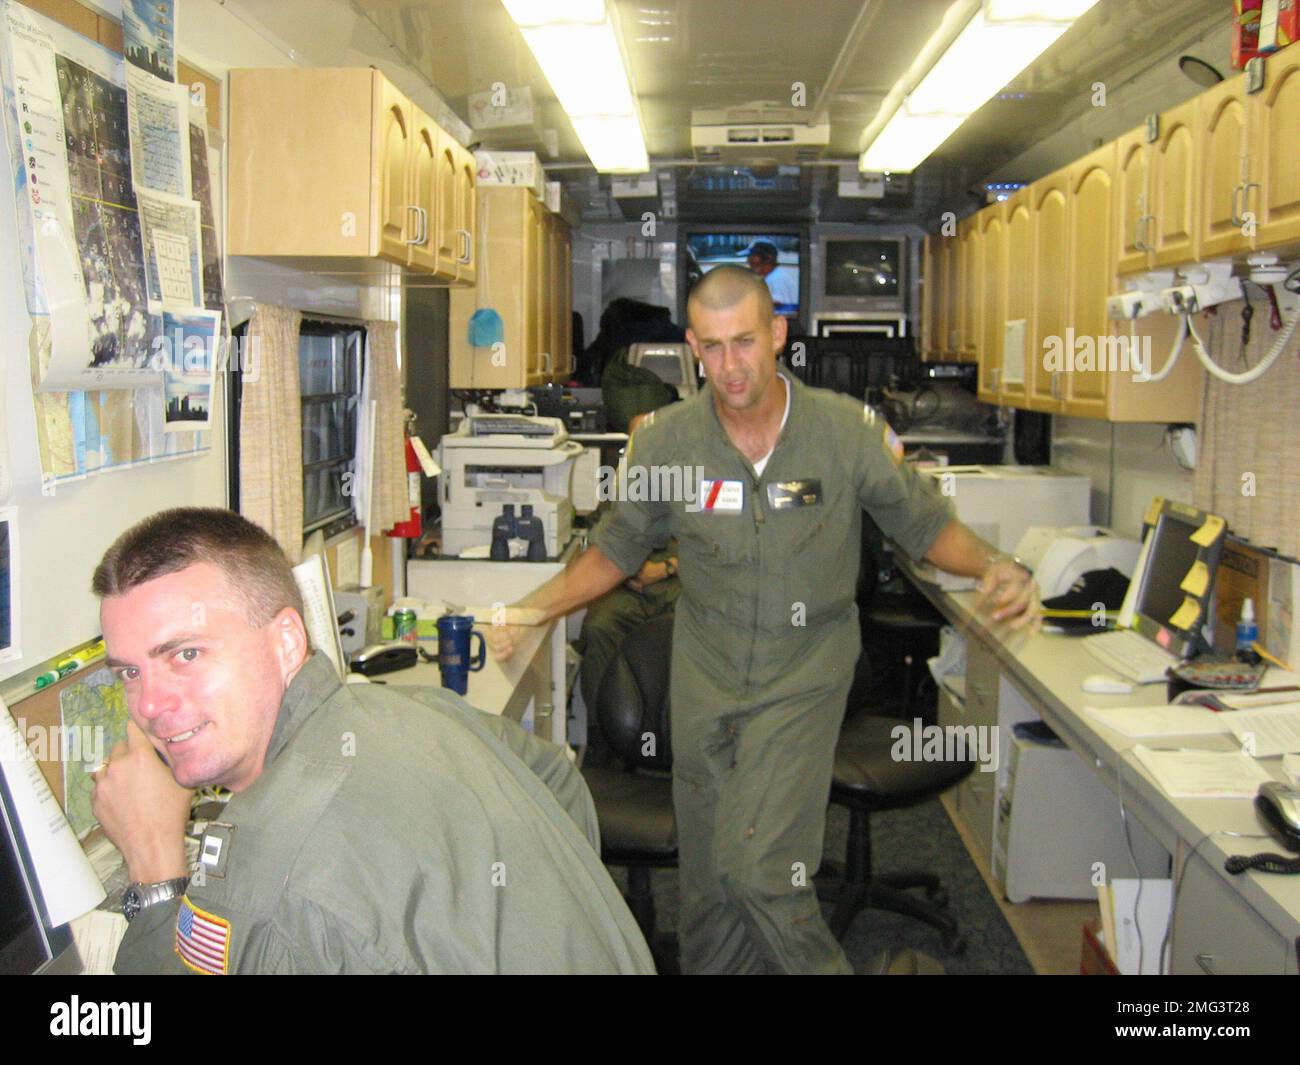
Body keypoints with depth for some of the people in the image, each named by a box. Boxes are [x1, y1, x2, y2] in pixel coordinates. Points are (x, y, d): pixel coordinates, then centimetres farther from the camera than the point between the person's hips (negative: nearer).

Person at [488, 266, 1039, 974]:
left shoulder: (846, 430, -10)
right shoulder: (666, 440, -6)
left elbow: (924, 523, 0)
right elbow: (617, 548, 6)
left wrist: (992, 567, -19)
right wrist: (532, 610, -5)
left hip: (804, 671, -2)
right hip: (705, 670, 3)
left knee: (760, 868, -14)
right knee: (706, 870, 12)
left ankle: (813, 964, 13)